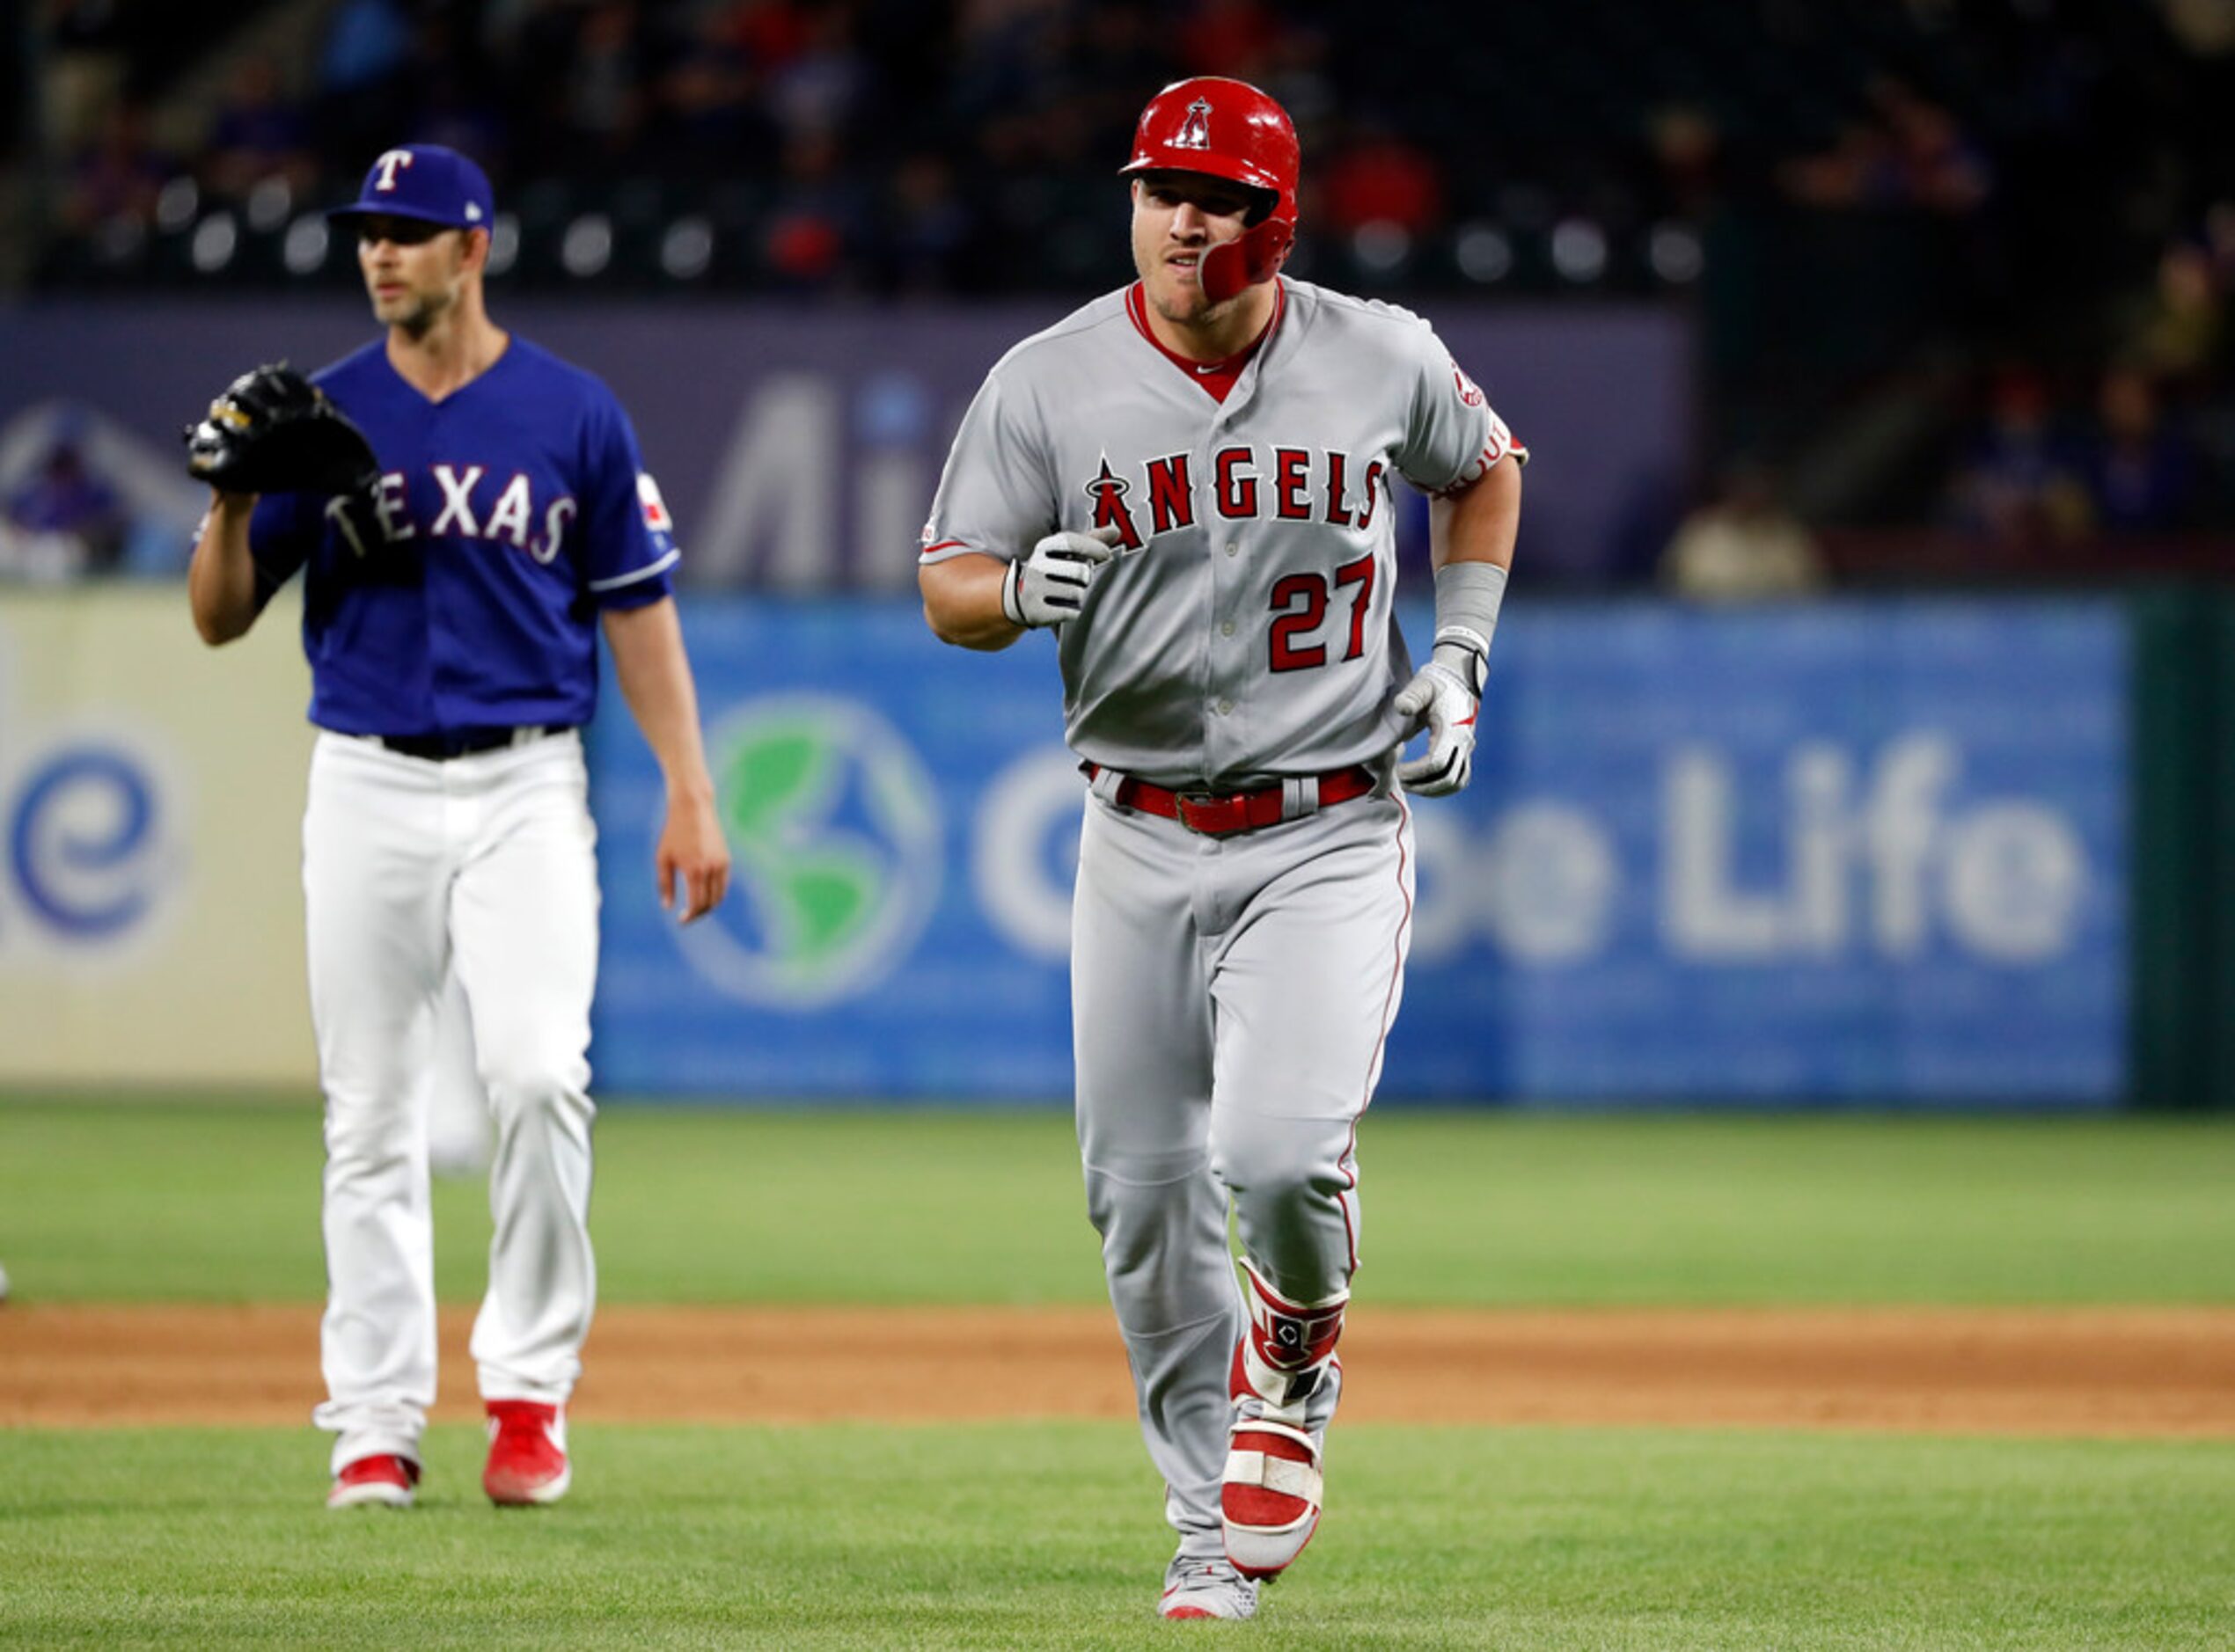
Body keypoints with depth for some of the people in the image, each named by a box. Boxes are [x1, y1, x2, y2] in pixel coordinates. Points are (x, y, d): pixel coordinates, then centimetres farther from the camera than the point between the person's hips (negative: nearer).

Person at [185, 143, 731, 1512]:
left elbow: (639, 611, 6)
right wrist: (235, 497, -15)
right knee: (372, 1115, 3)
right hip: (366, 791, 2)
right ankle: (378, 1421, 8)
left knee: (539, 1075, -18)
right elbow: (220, 620, 5)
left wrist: (691, 796, -1)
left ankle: (531, 1388, -6)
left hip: (526, 791, -2)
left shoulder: (573, 415, 2)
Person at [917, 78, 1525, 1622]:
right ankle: (1220, 1531, 19)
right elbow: (947, 591, -1)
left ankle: (1297, 1348, 14)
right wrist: (1021, 589, -24)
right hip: (1141, 843, 2)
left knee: (1282, 1148, -21)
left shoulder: (1383, 361, -1)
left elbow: (1485, 468, 19)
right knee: (1145, 1194, 3)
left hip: (1331, 840, -2)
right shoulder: (1049, 383, -3)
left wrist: (1461, 654, 7)